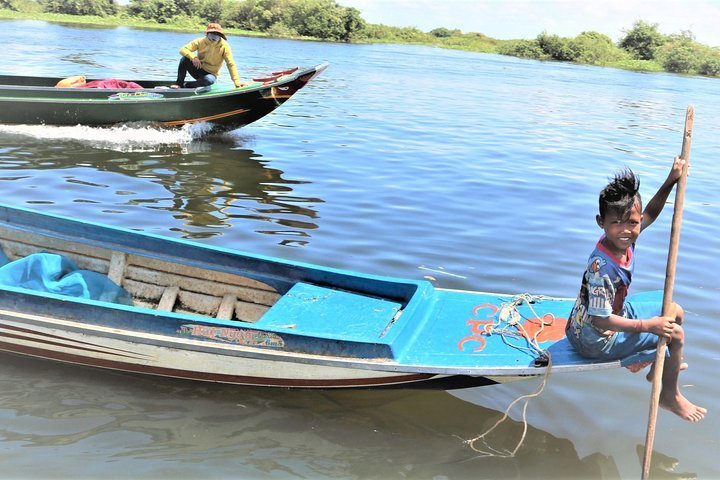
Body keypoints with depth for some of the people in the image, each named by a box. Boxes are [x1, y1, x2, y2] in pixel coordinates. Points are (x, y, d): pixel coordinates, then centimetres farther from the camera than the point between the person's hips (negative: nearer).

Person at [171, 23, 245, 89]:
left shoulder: (224, 46, -13)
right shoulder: (200, 41, -9)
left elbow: (231, 64, -17)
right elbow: (183, 49, -14)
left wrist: (237, 82, -27)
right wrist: (193, 57, -35)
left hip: (210, 74, -2)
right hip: (198, 70, 2)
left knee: (209, 80, -39)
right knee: (185, 59, -25)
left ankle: (186, 85, -19)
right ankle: (179, 83, -12)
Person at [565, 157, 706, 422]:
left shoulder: (624, 238, -13)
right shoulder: (602, 267, -37)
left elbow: (650, 213, 7)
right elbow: (601, 321, -32)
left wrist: (670, 181, -4)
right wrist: (648, 326, -26)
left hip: (614, 310, 9)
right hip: (596, 340, -9)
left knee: (675, 311, 19)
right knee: (675, 333, -3)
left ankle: (660, 366, 43)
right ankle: (670, 395, 21)